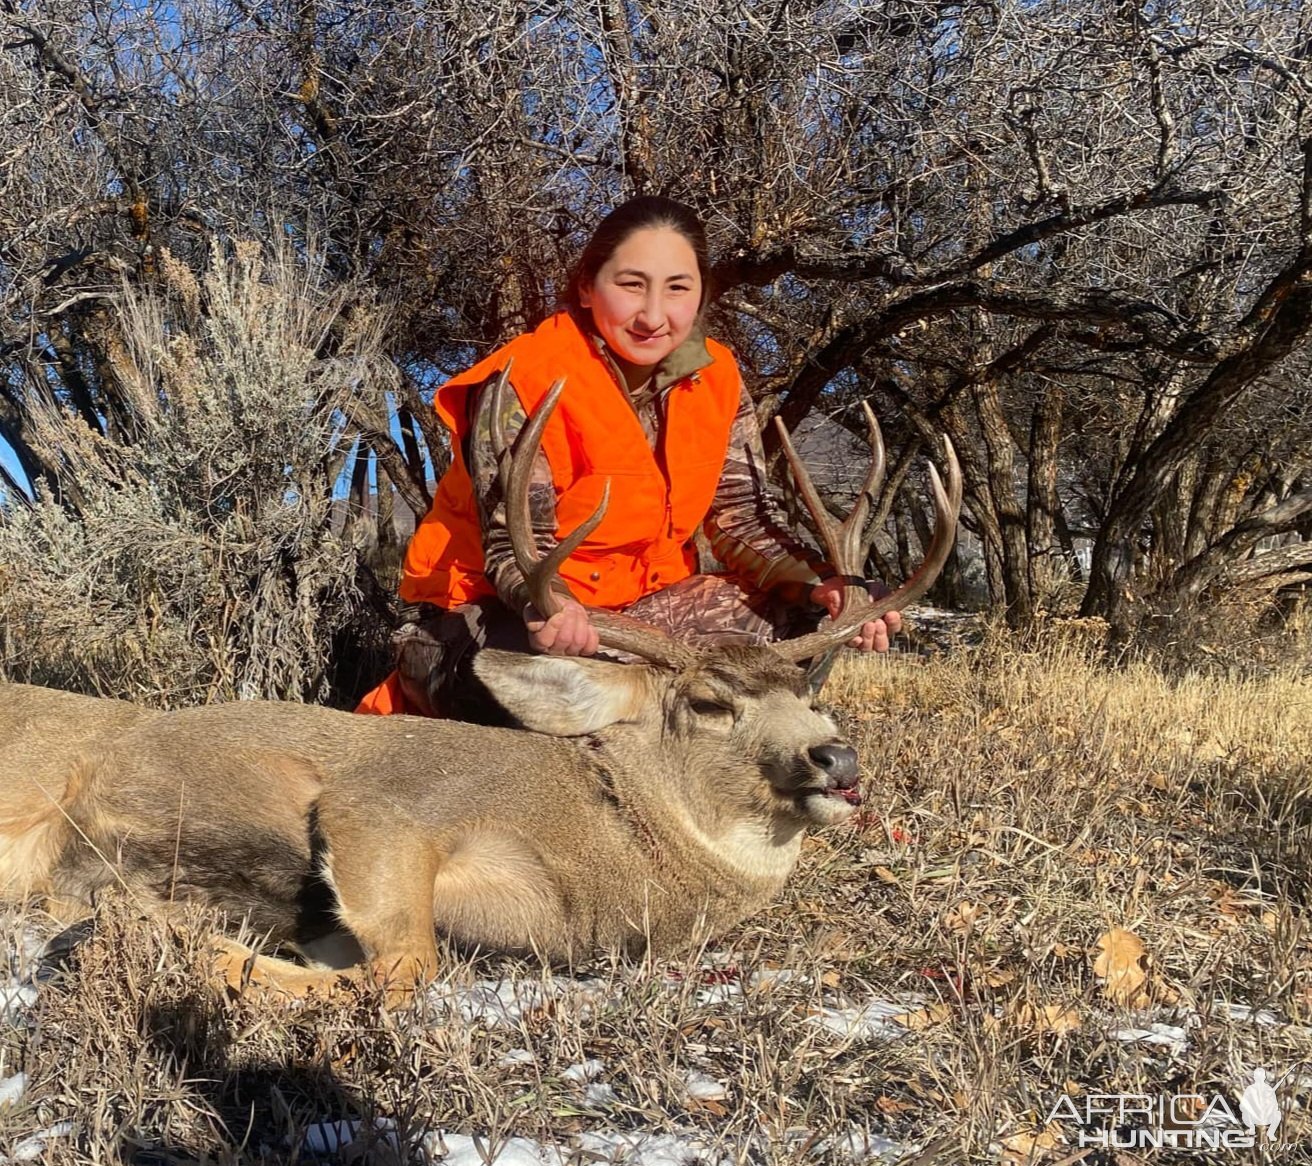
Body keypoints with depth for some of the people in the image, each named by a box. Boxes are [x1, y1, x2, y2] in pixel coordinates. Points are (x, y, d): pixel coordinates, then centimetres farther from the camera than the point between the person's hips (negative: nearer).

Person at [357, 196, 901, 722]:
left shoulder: (714, 379, -2)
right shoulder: (524, 384, -19)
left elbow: (745, 519, -5)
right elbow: (514, 545, -23)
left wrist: (821, 586, -25)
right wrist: (547, 605, -47)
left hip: (631, 604, 5)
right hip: (487, 613, -5)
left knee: (789, 611, -12)